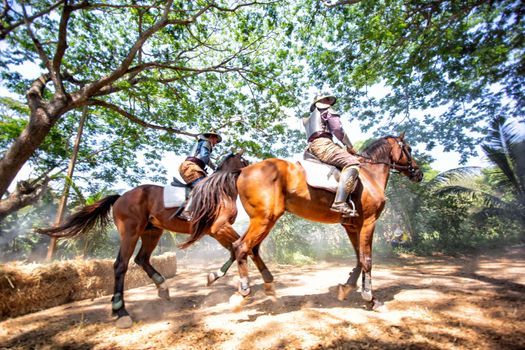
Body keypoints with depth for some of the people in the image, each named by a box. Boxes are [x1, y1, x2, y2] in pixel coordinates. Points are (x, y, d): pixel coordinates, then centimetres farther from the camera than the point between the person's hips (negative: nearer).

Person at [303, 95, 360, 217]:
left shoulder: (309, 119, 36)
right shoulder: (328, 110, 13)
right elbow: (338, 130, -1)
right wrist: (350, 146, 9)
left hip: (312, 148, 9)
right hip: (322, 144, -9)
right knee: (352, 162, -22)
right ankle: (339, 203, -39)